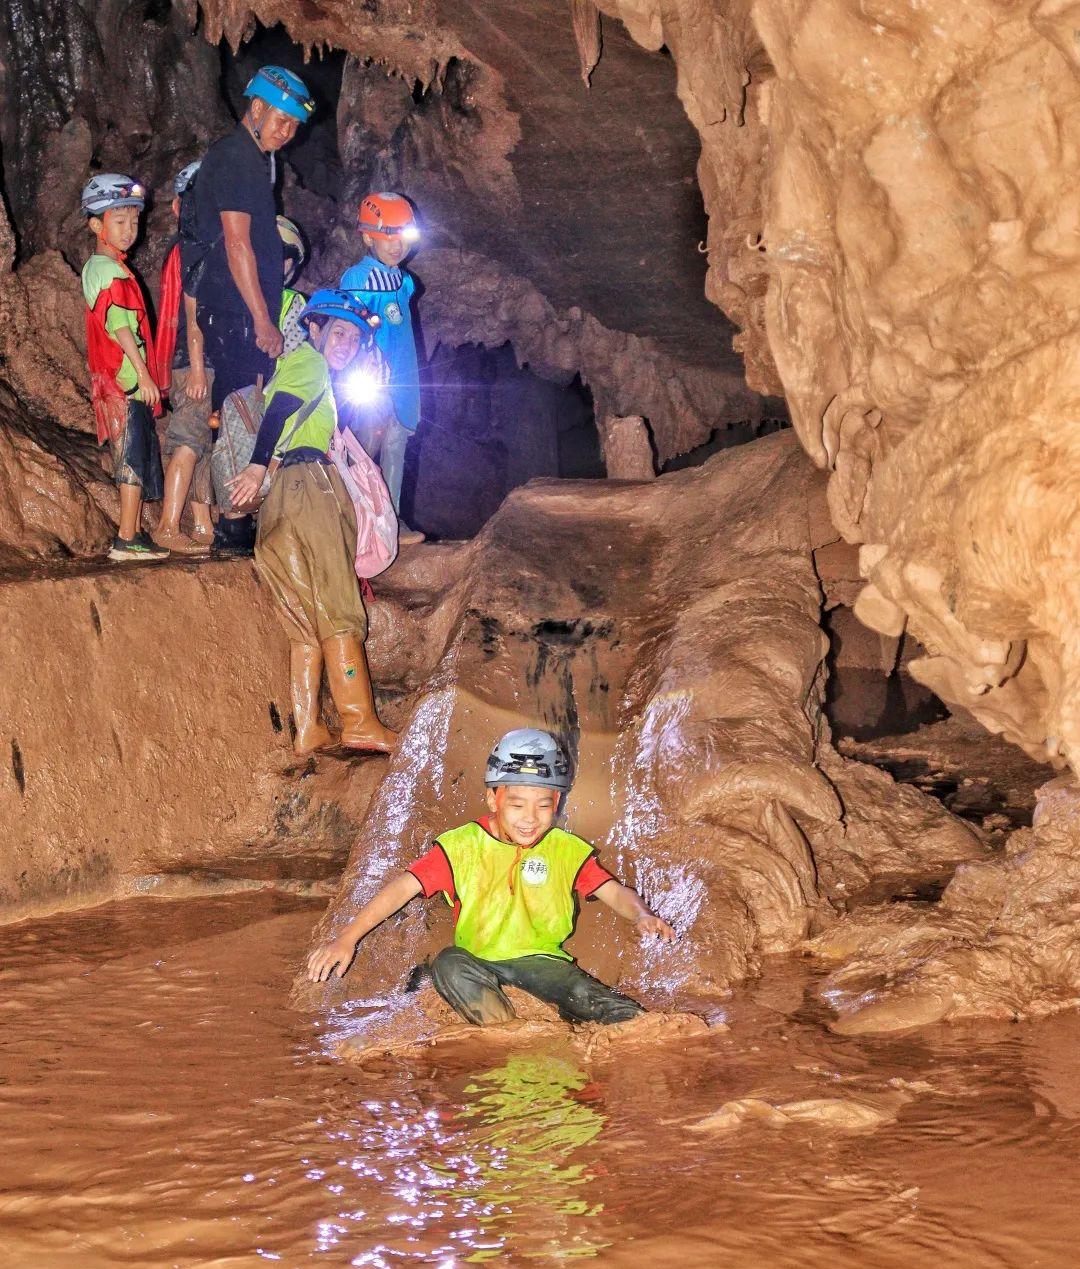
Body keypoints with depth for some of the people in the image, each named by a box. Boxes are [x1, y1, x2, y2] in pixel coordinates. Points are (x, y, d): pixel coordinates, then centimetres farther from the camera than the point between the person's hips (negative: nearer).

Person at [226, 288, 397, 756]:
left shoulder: (311, 374, 34)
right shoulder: (308, 360, 5)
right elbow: (280, 406, -12)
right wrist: (259, 466, -24)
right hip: (308, 481, -9)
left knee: (308, 622, 3)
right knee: (339, 611, -13)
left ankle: (308, 731, -3)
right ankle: (359, 722, -17)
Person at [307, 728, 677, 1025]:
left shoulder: (567, 850, 0)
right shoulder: (462, 846, -5)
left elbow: (613, 891, -6)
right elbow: (405, 886, -12)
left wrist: (642, 915, -31)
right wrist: (348, 937, -22)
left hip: (541, 956, 0)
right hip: (478, 958, 0)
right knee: (448, 964, -38)